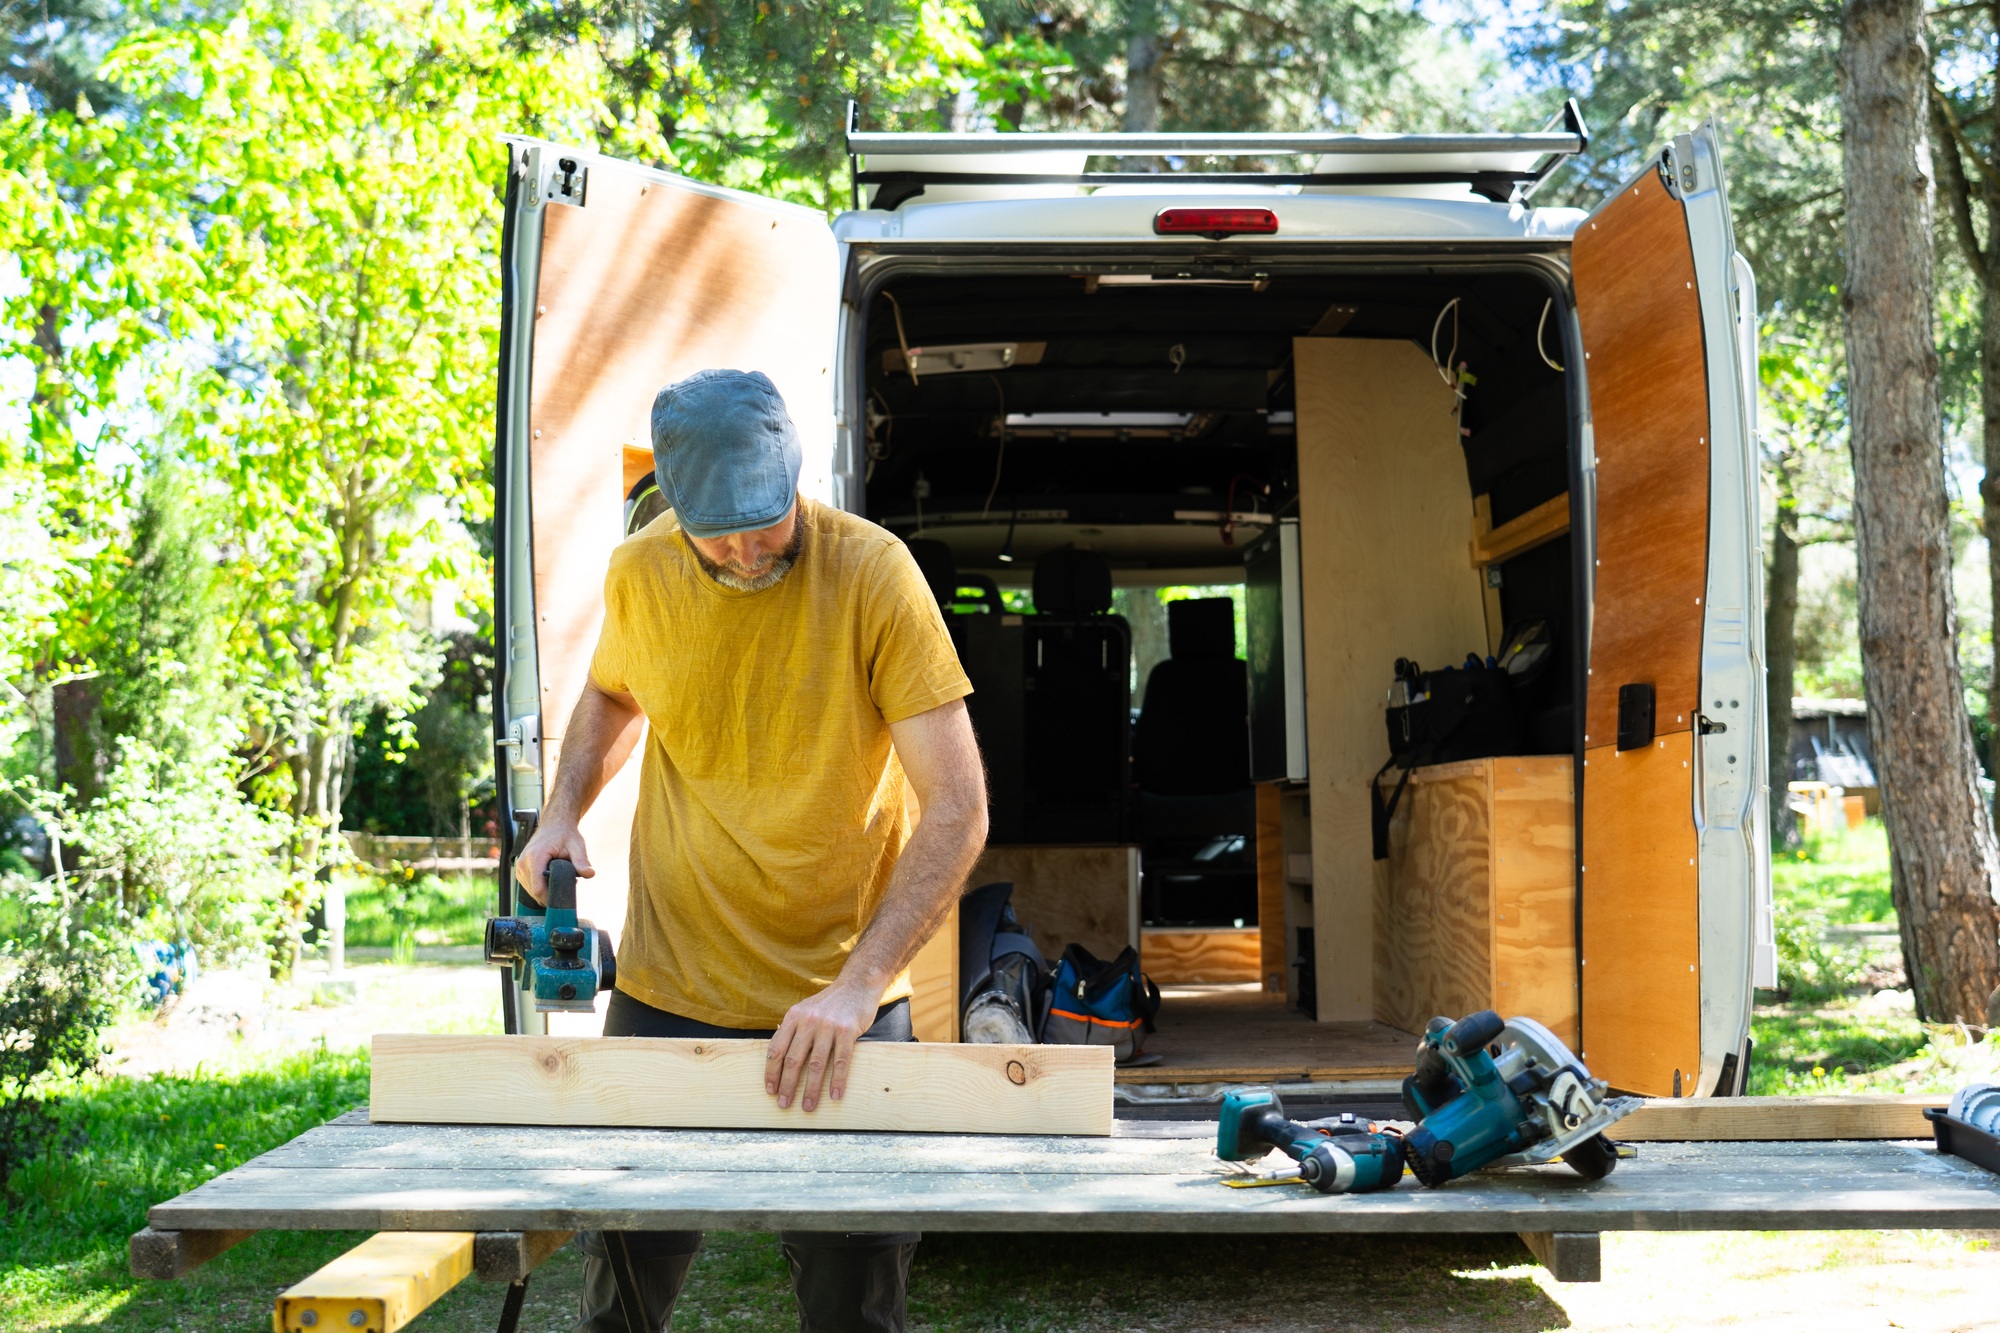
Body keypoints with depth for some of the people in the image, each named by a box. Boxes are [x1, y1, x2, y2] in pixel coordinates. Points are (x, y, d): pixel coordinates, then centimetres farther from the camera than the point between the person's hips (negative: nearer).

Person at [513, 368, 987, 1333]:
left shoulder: (873, 573, -15)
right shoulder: (639, 575, -4)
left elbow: (957, 810, -18)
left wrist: (858, 985, -26)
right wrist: (562, 813, 3)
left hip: (839, 1004, -2)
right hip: (665, 992, 3)